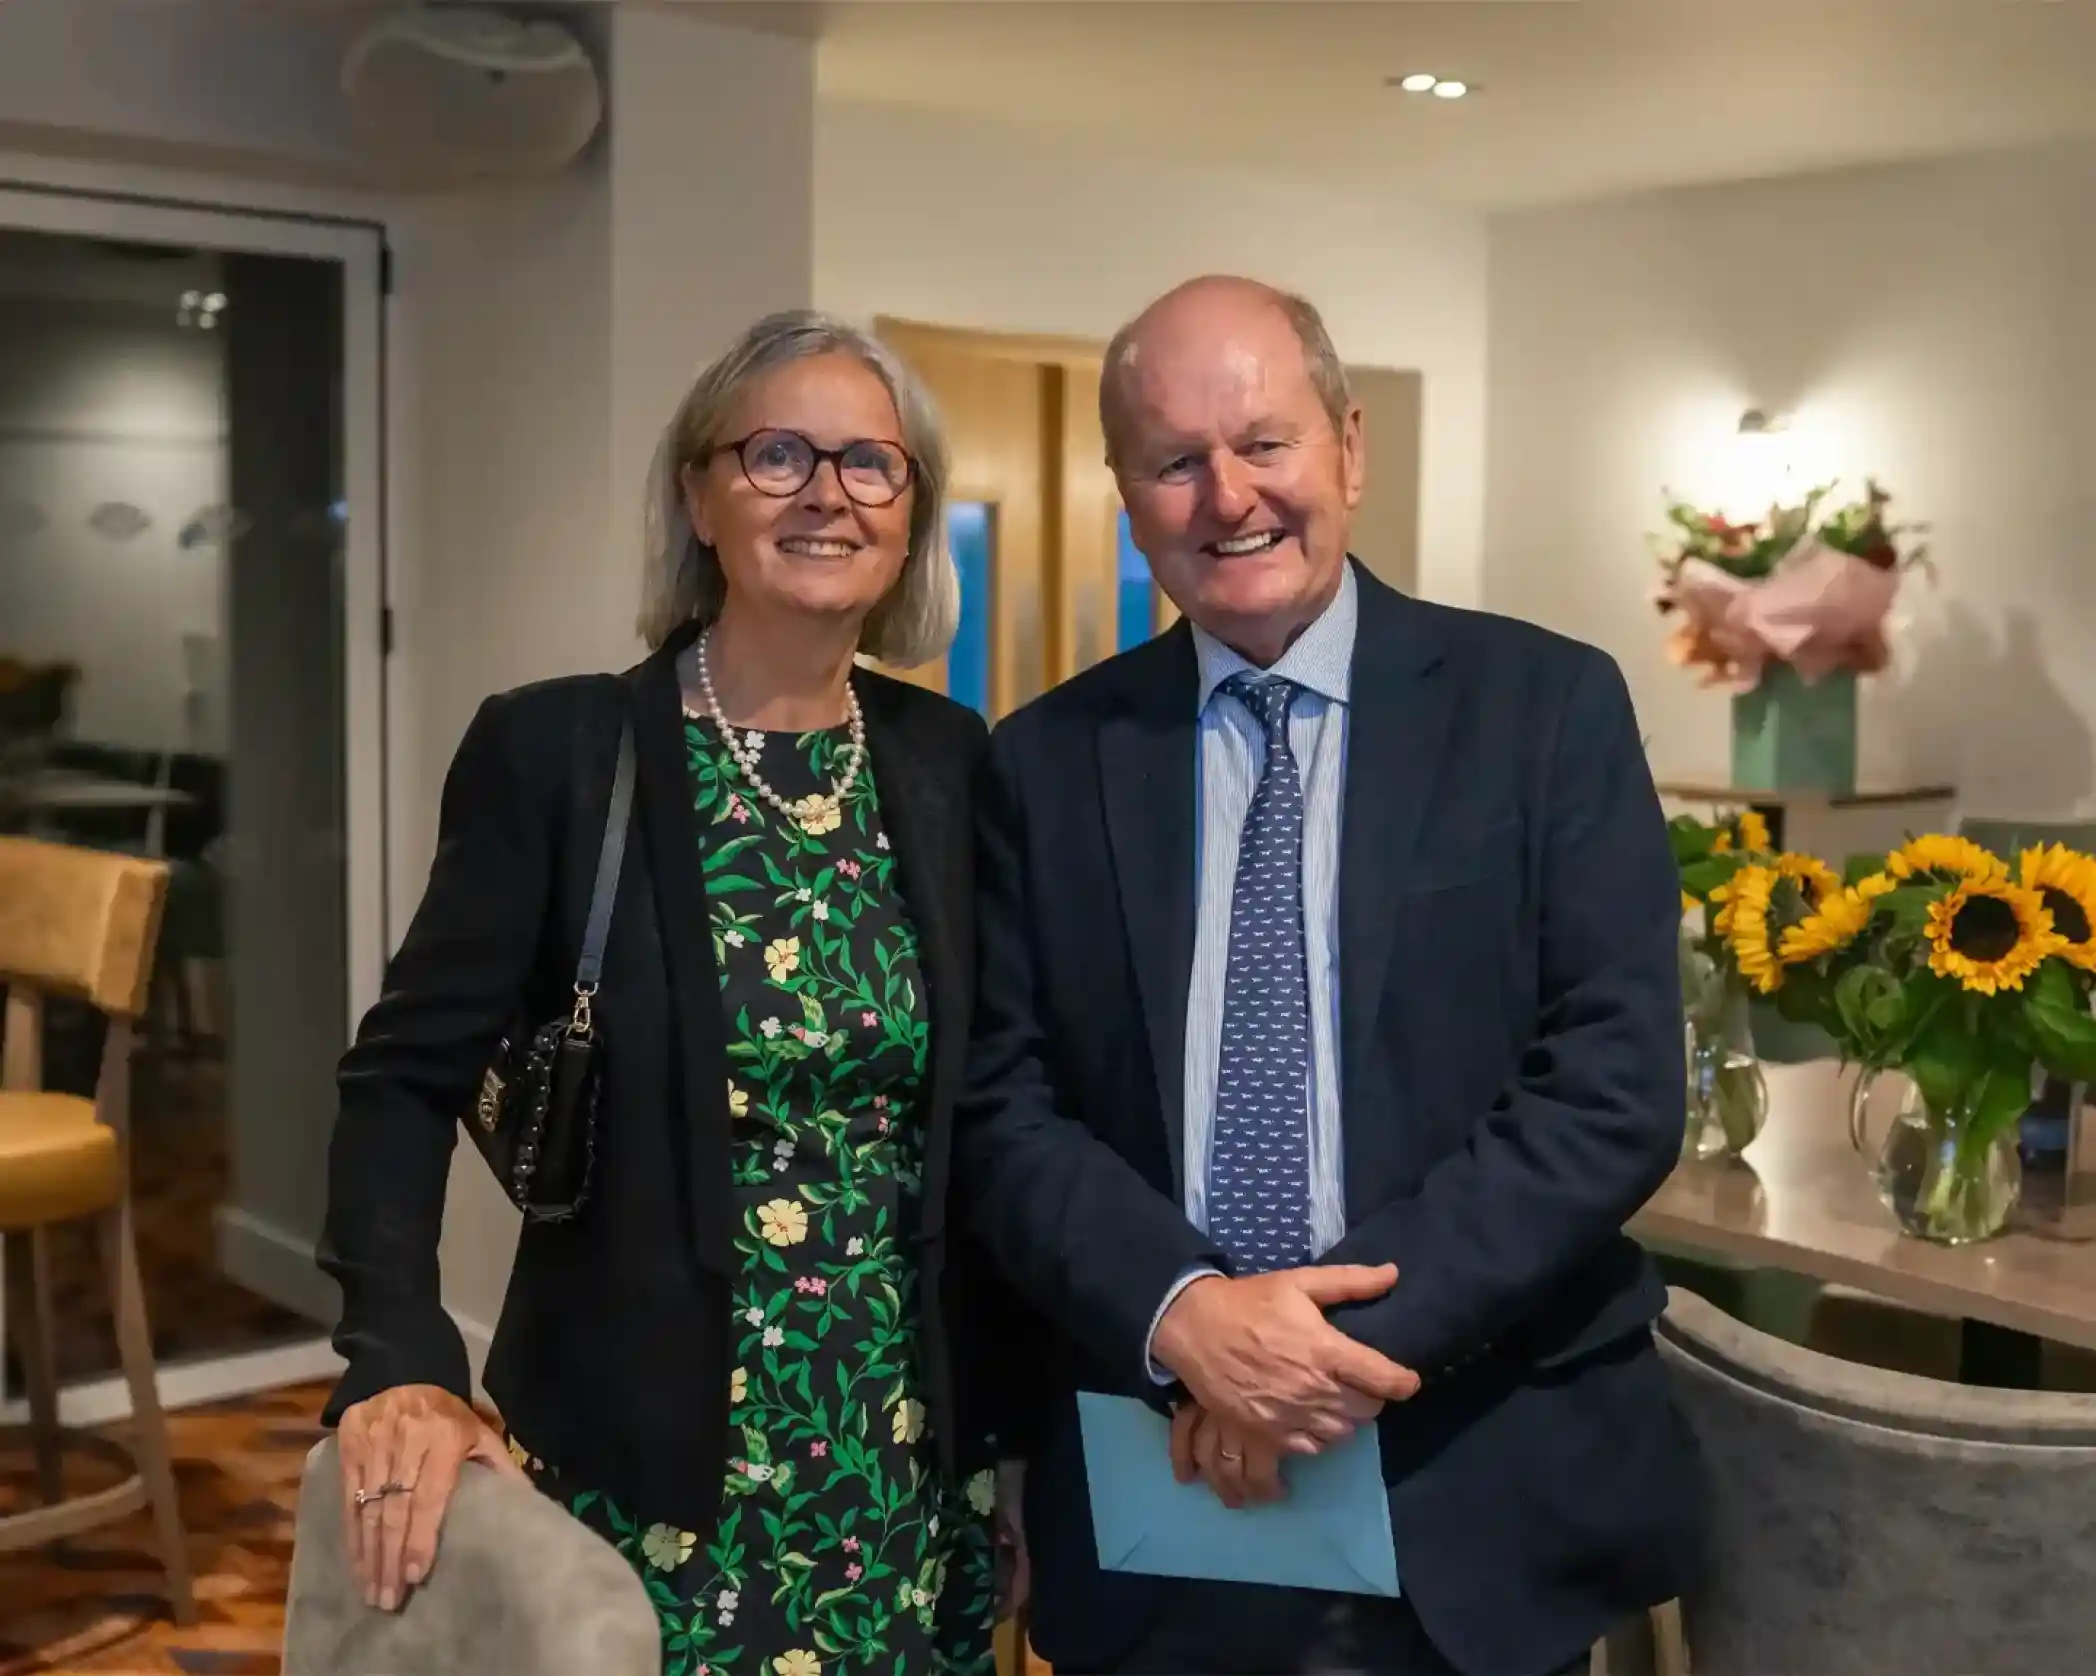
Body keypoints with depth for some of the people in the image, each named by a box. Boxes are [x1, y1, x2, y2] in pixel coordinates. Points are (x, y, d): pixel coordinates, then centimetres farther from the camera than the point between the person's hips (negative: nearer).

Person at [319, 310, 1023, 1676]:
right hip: (650, 1467, -3)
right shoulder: (553, 749, -8)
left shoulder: (951, 761, 2)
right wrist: (401, 1365, -21)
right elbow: (408, 1078, -8)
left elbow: (988, 1099, 8)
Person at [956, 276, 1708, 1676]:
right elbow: (1002, 1107, 0)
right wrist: (1179, 1311, -17)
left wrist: (1355, 1334, -17)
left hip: (1482, 1495, -1)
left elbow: (1616, 1084, -10)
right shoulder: (1048, 763, 2)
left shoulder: (1547, 706, -3)